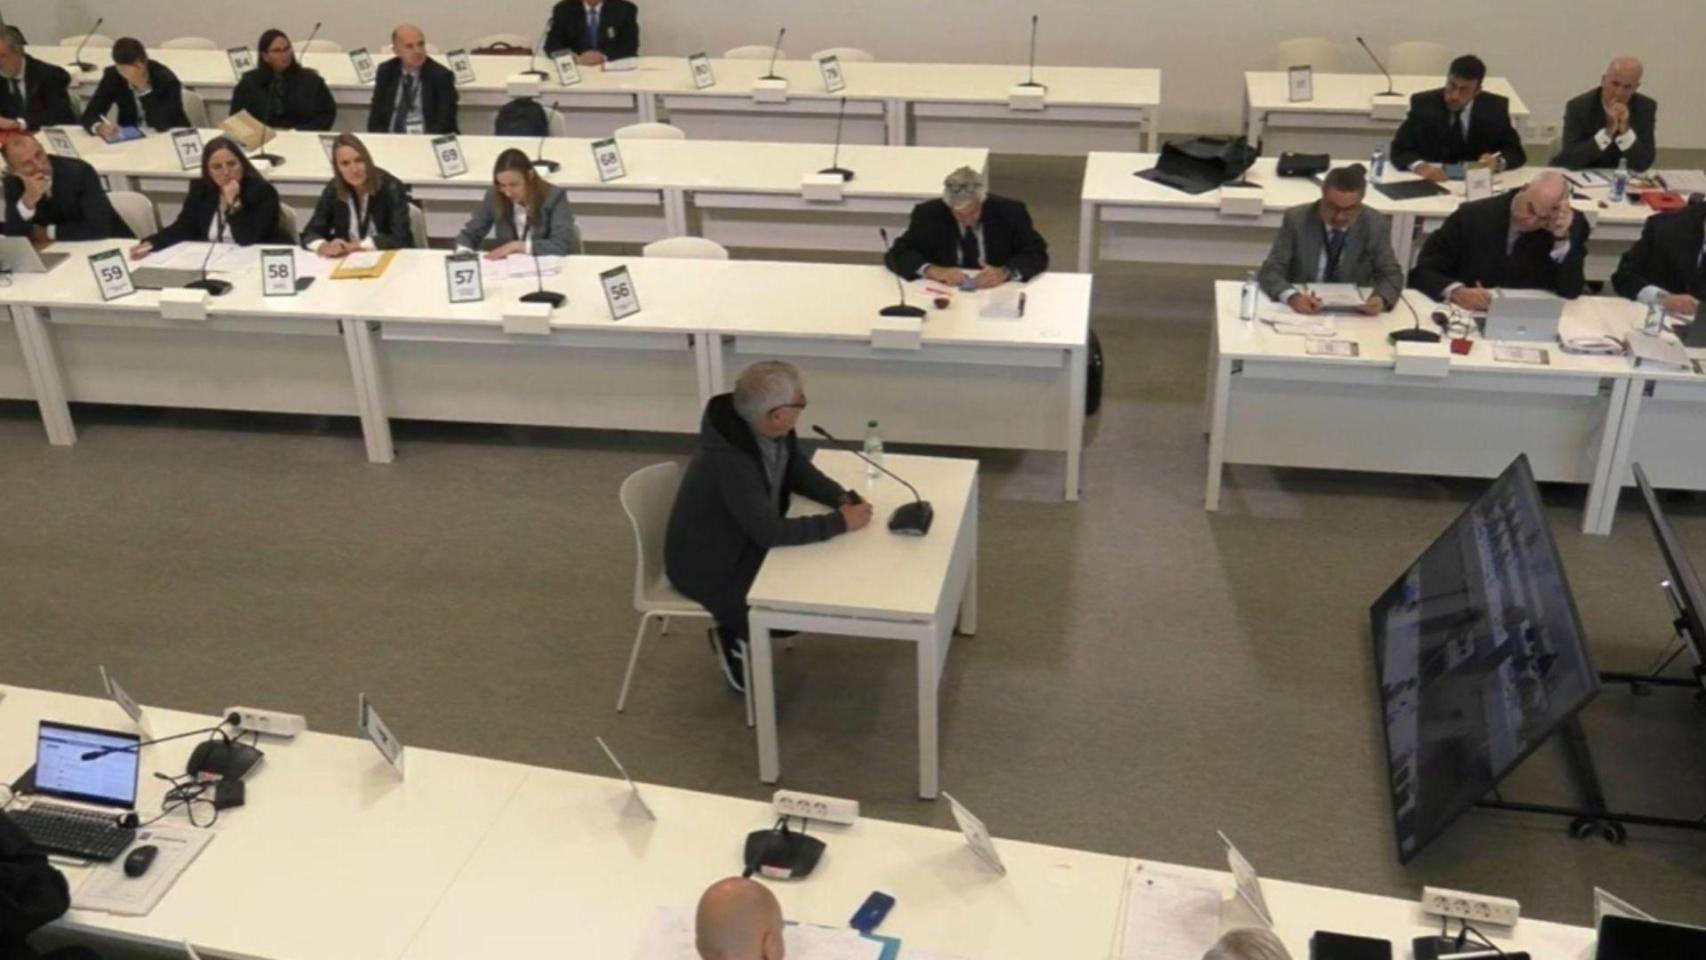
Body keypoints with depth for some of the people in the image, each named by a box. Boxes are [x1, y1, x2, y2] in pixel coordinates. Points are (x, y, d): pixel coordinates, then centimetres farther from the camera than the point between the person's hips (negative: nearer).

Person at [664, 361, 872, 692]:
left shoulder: (772, 428, -12)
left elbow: (799, 471, 4)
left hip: (746, 540, 9)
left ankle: (741, 630, 19)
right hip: (708, 565, -8)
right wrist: (841, 522, -29)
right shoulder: (729, 460, -37)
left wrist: (841, 497, -14)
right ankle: (734, 636, 12)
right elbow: (771, 531, -35)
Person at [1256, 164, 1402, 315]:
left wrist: (1381, 299, -24)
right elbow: (1270, 272, -12)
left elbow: (1392, 275, 0)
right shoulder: (1296, 219, -9)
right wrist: (1292, 297, -33)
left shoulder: (1376, 226, -5)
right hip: (1302, 313, -1)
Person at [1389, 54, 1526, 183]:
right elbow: (1400, 151, -10)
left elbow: (1516, 152, 2)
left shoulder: (1495, 107, -3)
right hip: (1433, 182, -3)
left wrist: (1498, 162, -21)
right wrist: (1421, 167, -31)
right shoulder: (1423, 104, -7)